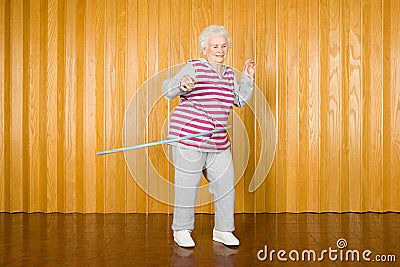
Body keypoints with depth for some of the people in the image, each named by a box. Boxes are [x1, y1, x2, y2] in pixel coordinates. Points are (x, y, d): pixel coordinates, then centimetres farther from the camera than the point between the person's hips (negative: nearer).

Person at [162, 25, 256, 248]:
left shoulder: (229, 74, 16)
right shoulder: (194, 68, -4)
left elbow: (240, 100, 22)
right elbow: (168, 90, -11)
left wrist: (248, 77, 12)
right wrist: (181, 85, -32)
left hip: (218, 141, 6)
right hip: (189, 137, -6)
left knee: (226, 184, 7)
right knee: (187, 185, -1)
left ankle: (223, 230, 22)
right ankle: (181, 231, 16)